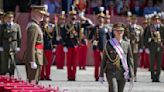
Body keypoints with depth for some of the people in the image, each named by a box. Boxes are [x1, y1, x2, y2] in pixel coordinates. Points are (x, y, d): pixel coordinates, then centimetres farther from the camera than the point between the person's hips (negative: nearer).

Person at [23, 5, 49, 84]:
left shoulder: (36, 25, 17)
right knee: (33, 82, -10)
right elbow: (31, 45, -21)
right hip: (35, 57, -11)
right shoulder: (33, 27, -16)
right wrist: (32, 61, -24)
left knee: (34, 81, 14)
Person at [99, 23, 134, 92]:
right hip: (111, 73, -3)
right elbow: (104, 60, 3)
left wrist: (131, 74, 0)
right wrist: (101, 75, 1)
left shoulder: (127, 44, 8)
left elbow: (130, 60, 8)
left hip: (123, 74, 3)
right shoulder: (109, 44, 1)